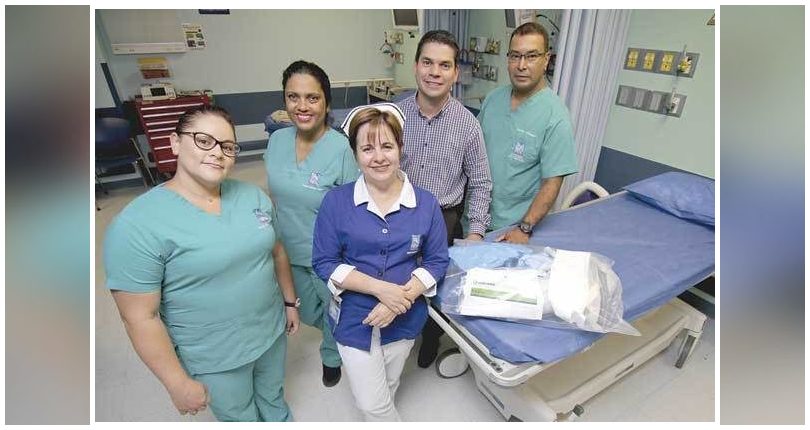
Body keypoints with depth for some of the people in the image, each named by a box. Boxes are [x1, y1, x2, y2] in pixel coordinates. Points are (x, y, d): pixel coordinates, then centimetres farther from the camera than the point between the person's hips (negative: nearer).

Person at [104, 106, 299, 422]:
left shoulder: (254, 196, -6)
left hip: (272, 331, 5)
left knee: (273, 397, 30)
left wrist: (290, 301, 11)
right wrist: (179, 384, -14)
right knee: (241, 418, 23)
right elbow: (141, 318, -19)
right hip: (214, 360, -4)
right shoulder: (138, 224, -22)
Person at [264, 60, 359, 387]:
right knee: (307, 313, 26)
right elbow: (275, 194, 7)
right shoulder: (277, 140, -7)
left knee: (334, 310, 21)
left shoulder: (340, 148, -24)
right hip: (290, 250, 6)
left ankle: (332, 356, 53)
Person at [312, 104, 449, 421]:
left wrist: (403, 297, -21)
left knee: (387, 390, 28)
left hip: (405, 320, 2)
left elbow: (437, 261, -5)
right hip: (354, 319, -2)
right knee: (371, 404, 9)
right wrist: (380, 289, -23)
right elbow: (324, 263, -13)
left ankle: (381, 411, 61)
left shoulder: (426, 204, -11)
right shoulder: (335, 201, -14)